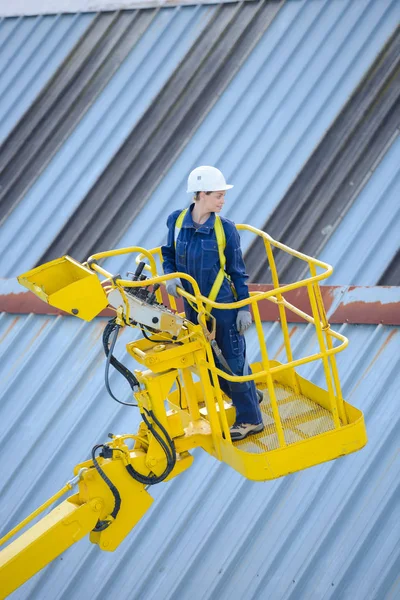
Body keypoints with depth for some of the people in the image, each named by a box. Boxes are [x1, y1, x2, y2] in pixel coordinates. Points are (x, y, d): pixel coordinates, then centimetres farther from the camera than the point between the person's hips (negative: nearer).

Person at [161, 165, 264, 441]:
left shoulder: (225, 228, -13)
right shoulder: (176, 221, -6)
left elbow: (238, 271, -6)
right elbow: (169, 255, 9)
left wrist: (244, 307, -6)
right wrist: (171, 276, -11)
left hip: (223, 306, -4)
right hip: (193, 307, 4)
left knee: (234, 360, 2)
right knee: (210, 363, 16)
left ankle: (250, 419, 15)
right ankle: (249, 396, 39)